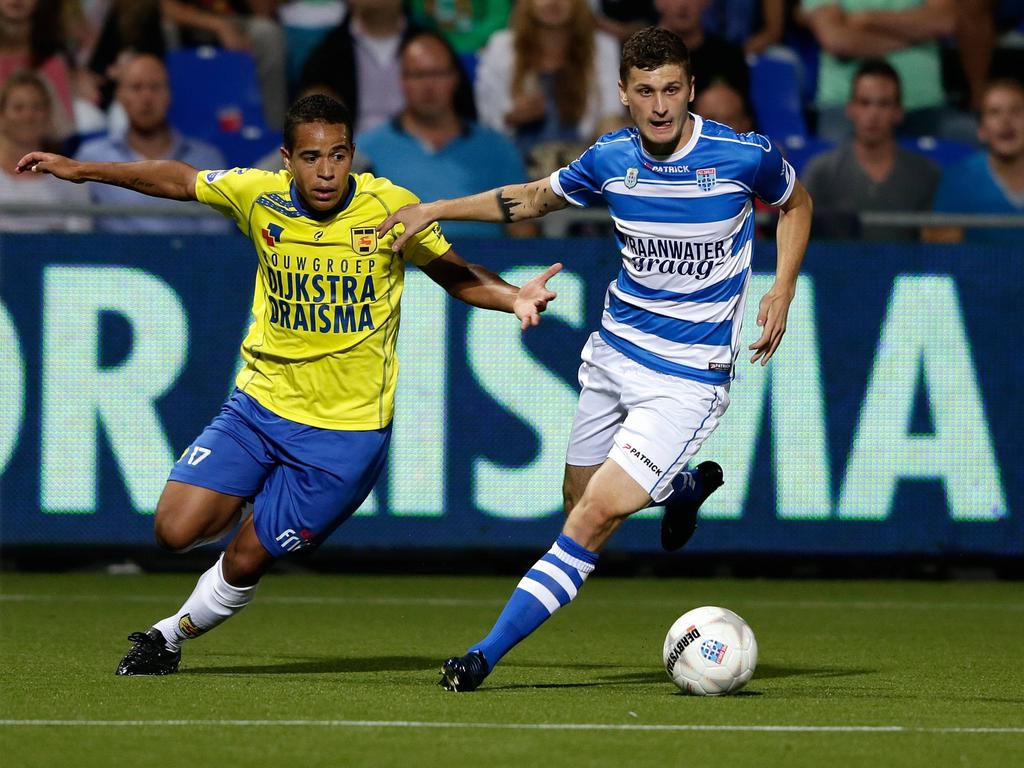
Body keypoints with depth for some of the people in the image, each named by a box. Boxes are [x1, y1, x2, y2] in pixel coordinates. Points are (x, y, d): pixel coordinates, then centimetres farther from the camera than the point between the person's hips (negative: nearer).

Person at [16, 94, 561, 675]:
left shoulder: (390, 207, -12)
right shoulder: (258, 195, -7)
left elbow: (457, 274, 2)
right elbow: (178, 180, 11)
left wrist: (514, 297, -17)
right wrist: (80, 170, 11)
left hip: (350, 429, -3)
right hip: (260, 405, 3)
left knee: (247, 561, 3)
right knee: (177, 530, -10)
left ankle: (172, 635, 32)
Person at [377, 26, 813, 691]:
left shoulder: (745, 155, -13)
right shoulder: (611, 159, -4)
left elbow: (796, 203, 9)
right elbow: (536, 198, 16)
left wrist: (782, 293, -4)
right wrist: (433, 211, 9)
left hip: (688, 378, -5)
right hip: (615, 351, 5)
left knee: (596, 516, -15)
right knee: (579, 499, 17)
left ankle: (488, 655, -13)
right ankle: (686, 486, 47)